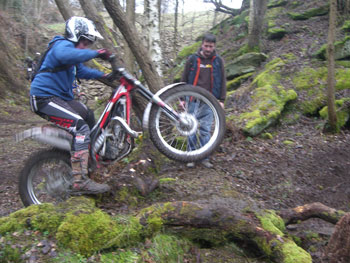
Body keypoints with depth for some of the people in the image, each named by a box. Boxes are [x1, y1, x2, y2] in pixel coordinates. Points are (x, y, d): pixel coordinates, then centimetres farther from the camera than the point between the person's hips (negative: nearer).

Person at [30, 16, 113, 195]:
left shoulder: (70, 48, 21)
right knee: (81, 126, -26)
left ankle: (91, 164, 38)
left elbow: (81, 71, 32)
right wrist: (96, 53, -37)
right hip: (45, 98, -12)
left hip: (61, 97, 12)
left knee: (88, 115, 24)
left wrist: (103, 75, 20)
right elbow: (65, 56, -40)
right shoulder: (62, 45, -14)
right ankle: (80, 182, -30)